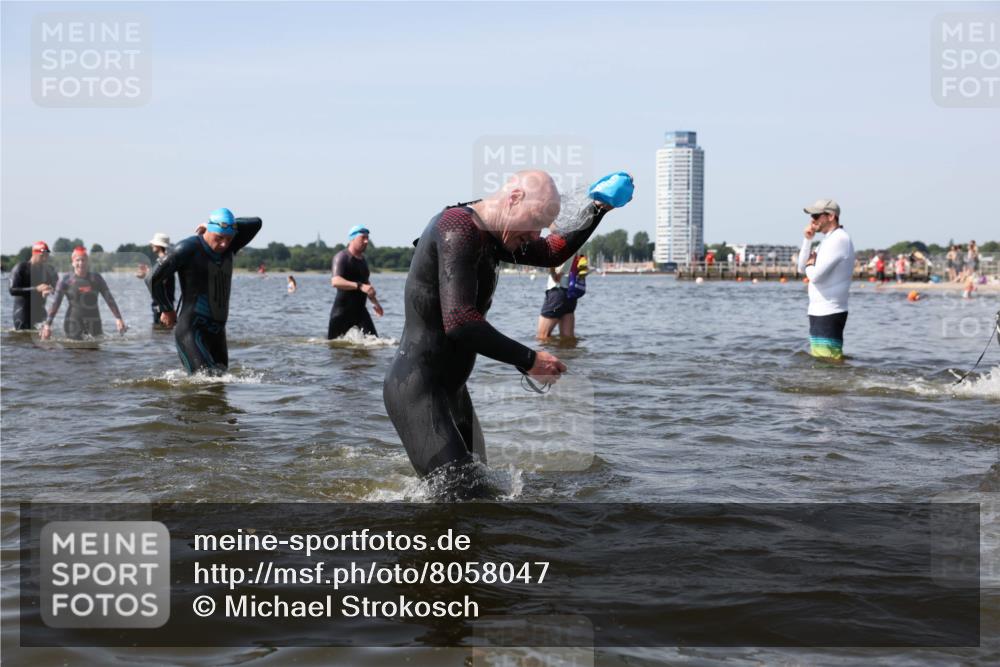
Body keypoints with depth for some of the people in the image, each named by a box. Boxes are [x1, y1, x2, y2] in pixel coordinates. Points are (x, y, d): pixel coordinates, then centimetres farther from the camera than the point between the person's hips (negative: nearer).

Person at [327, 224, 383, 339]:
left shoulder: (362, 259, 15)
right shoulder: (342, 257, -10)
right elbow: (336, 281, -28)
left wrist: (374, 302, 29)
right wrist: (359, 286, -38)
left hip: (360, 310, 6)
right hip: (342, 310, -6)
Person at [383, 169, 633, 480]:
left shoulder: (488, 235, 12)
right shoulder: (459, 227, -18)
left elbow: (552, 254, 29)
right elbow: (459, 321, -29)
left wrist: (596, 210, 19)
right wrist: (528, 359, -23)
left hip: (451, 388, 11)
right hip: (418, 388, -10)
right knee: (461, 494, -19)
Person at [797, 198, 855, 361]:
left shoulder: (839, 239, -15)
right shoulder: (829, 240, 16)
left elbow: (816, 275, -23)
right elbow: (802, 268, 14)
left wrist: (809, 265, 0)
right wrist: (808, 239, 3)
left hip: (829, 314, -10)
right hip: (819, 312, 10)